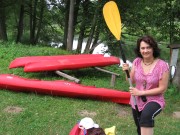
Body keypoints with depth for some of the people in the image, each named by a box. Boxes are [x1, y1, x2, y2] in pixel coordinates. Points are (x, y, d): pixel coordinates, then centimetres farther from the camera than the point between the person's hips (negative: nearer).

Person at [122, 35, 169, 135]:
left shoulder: (162, 65, -19)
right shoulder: (137, 61, -6)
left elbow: (162, 89, -16)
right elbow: (131, 82, 1)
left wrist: (141, 92, -20)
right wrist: (127, 71, -19)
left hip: (154, 100, -5)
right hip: (136, 101, 5)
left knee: (146, 115, -39)